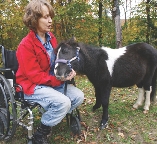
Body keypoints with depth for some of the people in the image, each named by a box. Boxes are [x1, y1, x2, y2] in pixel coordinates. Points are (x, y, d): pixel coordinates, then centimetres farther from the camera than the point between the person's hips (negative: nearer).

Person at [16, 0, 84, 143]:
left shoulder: (51, 37, 3)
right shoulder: (26, 45, -20)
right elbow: (35, 76, -21)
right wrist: (60, 79, -24)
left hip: (53, 81, 8)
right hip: (32, 86, -8)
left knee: (78, 96, -5)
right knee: (63, 102, -28)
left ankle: (54, 118, 13)